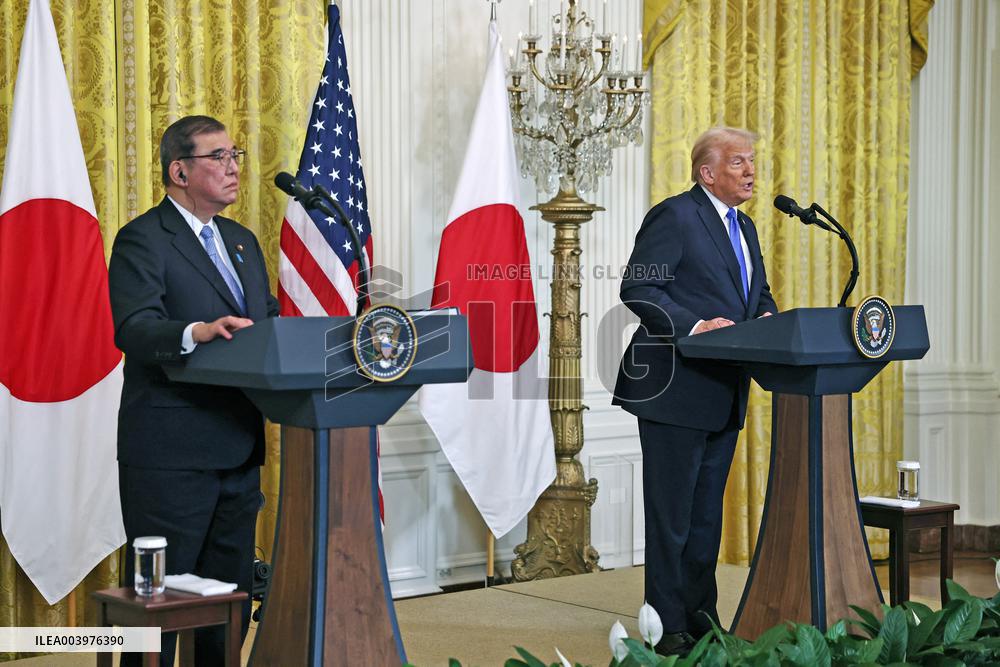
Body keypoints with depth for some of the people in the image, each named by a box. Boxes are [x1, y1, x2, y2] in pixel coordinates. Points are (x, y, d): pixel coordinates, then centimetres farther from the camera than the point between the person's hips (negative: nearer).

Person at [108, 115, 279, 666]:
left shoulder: (242, 241, 17)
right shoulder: (142, 239, -8)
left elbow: (269, 323, 17)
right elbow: (132, 328, -22)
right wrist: (197, 332, -40)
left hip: (238, 449, 8)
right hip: (171, 451, -8)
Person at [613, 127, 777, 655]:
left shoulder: (743, 226, 17)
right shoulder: (674, 216, -10)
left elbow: (758, 292, 23)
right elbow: (637, 289, -16)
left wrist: (768, 318, 0)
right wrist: (695, 326, -26)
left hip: (725, 394, 9)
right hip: (676, 391, -9)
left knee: (707, 513, 15)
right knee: (671, 514, -2)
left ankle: (702, 619, 25)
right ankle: (668, 628, 5)